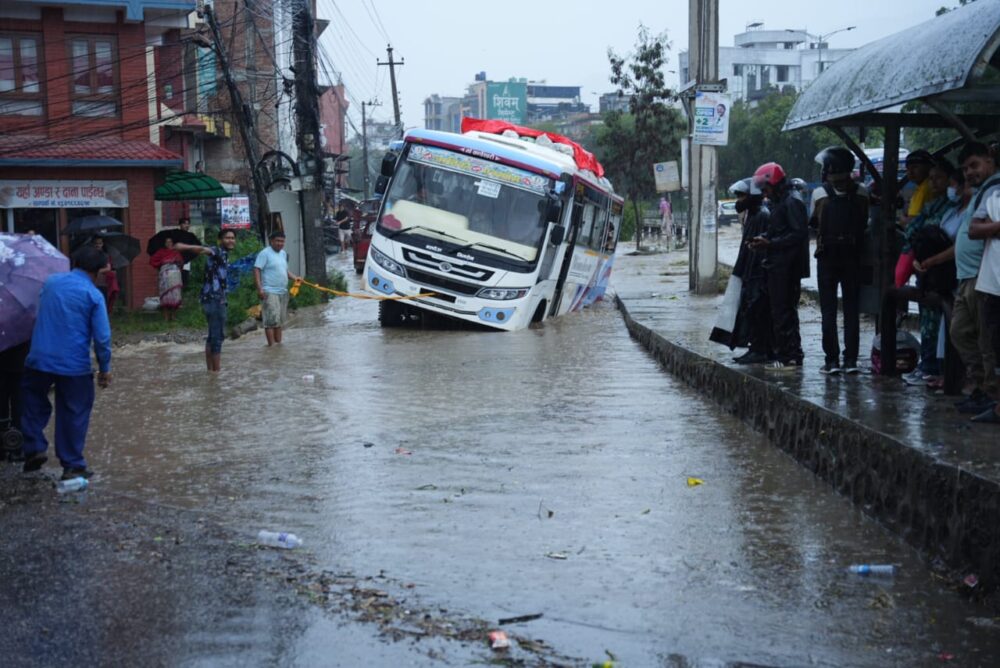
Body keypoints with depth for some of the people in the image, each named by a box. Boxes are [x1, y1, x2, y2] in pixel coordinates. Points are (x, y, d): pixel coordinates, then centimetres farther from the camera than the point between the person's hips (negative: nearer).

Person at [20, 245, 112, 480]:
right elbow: (102, 336, -11)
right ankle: (73, 466, 14)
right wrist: (105, 368, 0)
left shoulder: (50, 282, 5)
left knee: (34, 403, 25)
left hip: (39, 359, 3)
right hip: (74, 365, -3)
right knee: (73, 415, 9)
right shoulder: (93, 295, -8)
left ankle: (34, 449, 16)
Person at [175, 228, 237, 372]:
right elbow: (204, 249, -32)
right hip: (214, 299, -10)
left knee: (213, 335, 14)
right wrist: (184, 247, -50)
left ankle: (211, 368, 20)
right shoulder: (218, 251, -11)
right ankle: (216, 370, -5)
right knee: (218, 335, -7)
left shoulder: (224, 254, 18)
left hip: (214, 299, 10)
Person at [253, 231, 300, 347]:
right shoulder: (265, 253, -9)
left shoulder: (283, 254, 16)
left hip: (283, 292, 9)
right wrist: (259, 289, -23)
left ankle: (279, 343, 19)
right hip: (270, 292, -9)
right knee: (271, 320, -12)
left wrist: (294, 277, 7)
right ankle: (271, 345, -11)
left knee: (280, 321, 12)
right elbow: (256, 270, -15)